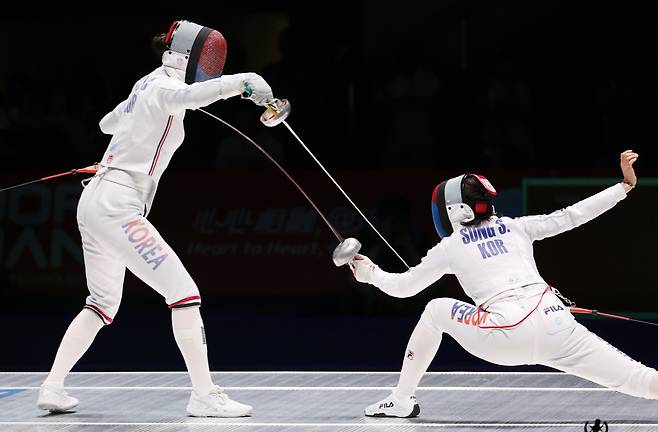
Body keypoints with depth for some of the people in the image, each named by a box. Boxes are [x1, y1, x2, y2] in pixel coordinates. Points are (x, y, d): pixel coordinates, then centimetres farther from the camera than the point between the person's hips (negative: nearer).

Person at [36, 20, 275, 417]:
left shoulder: (147, 86, 16)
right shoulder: (163, 88, -11)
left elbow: (108, 124, 34)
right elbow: (193, 95, -38)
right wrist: (242, 81, -51)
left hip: (95, 204, 10)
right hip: (116, 208, -10)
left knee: (103, 306, 22)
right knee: (184, 294, -10)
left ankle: (53, 388, 21)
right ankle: (204, 396, -12)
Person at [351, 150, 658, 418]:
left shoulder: (450, 246, 18)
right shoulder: (515, 227, 23)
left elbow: (402, 287, 28)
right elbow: (571, 216, 18)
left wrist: (370, 273, 47)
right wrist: (625, 185, 24)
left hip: (507, 335, -2)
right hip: (555, 327, 2)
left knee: (436, 310, 27)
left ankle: (402, 400, 27)